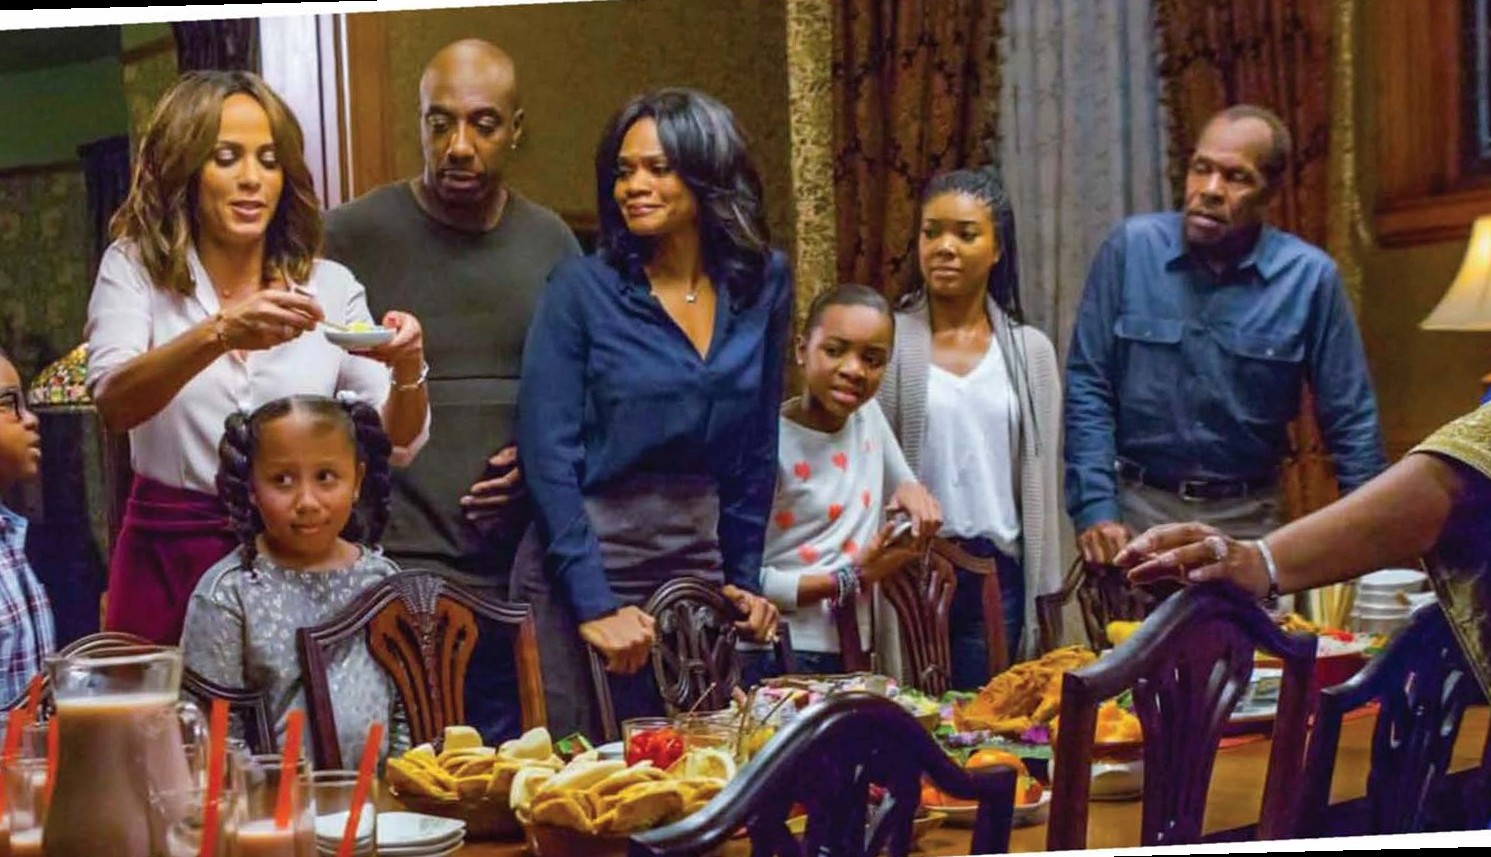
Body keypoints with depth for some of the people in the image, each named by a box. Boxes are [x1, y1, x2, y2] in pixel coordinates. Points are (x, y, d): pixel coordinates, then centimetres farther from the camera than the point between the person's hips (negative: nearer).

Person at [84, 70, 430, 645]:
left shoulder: (329, 286, 5)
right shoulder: (134, 268, 0)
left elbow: (396, 444, 1)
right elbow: (112, 403, -18)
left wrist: (407, 370, -20)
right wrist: (220, 333, -34)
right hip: (172, 558, -1)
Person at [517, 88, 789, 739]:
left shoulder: (763, 284, 4)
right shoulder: (581, 288, -7)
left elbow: (758, 448, 12)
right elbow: (547, 457, -10)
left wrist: (744, 579, 10)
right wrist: (595, 605, -15)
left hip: (698, 564, 4)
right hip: (584, 566, -4)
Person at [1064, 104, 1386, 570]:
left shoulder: (1309, 277, -6)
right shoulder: (1131, 248, -6)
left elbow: (1350, 422, 0)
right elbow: (1087, 387, -4)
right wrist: (1095, 508, -11)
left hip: (1246, 517, 1)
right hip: (1137, 506, 0)